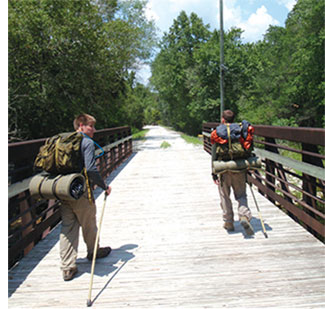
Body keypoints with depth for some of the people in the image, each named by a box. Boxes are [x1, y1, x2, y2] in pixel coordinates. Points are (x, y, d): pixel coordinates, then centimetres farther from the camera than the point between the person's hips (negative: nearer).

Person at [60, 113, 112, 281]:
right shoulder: (88, 143, -10)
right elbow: (90, 169, -22)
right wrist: (104, 187, -12)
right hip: (81, 192, -6)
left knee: (67, 228, 9)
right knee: (89, 225, 15)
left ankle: (67, 267, 10)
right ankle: (93, 252, 37)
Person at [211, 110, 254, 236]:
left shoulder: (217, 132, -2)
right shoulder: (240, 130, 4)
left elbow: (214, 154, -4)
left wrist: (214, 173, 0)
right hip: (239, 168, 2)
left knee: (225, 196, 11)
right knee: (241, 195, 11)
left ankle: (228, 222, 17)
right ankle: (244, 216, -10)